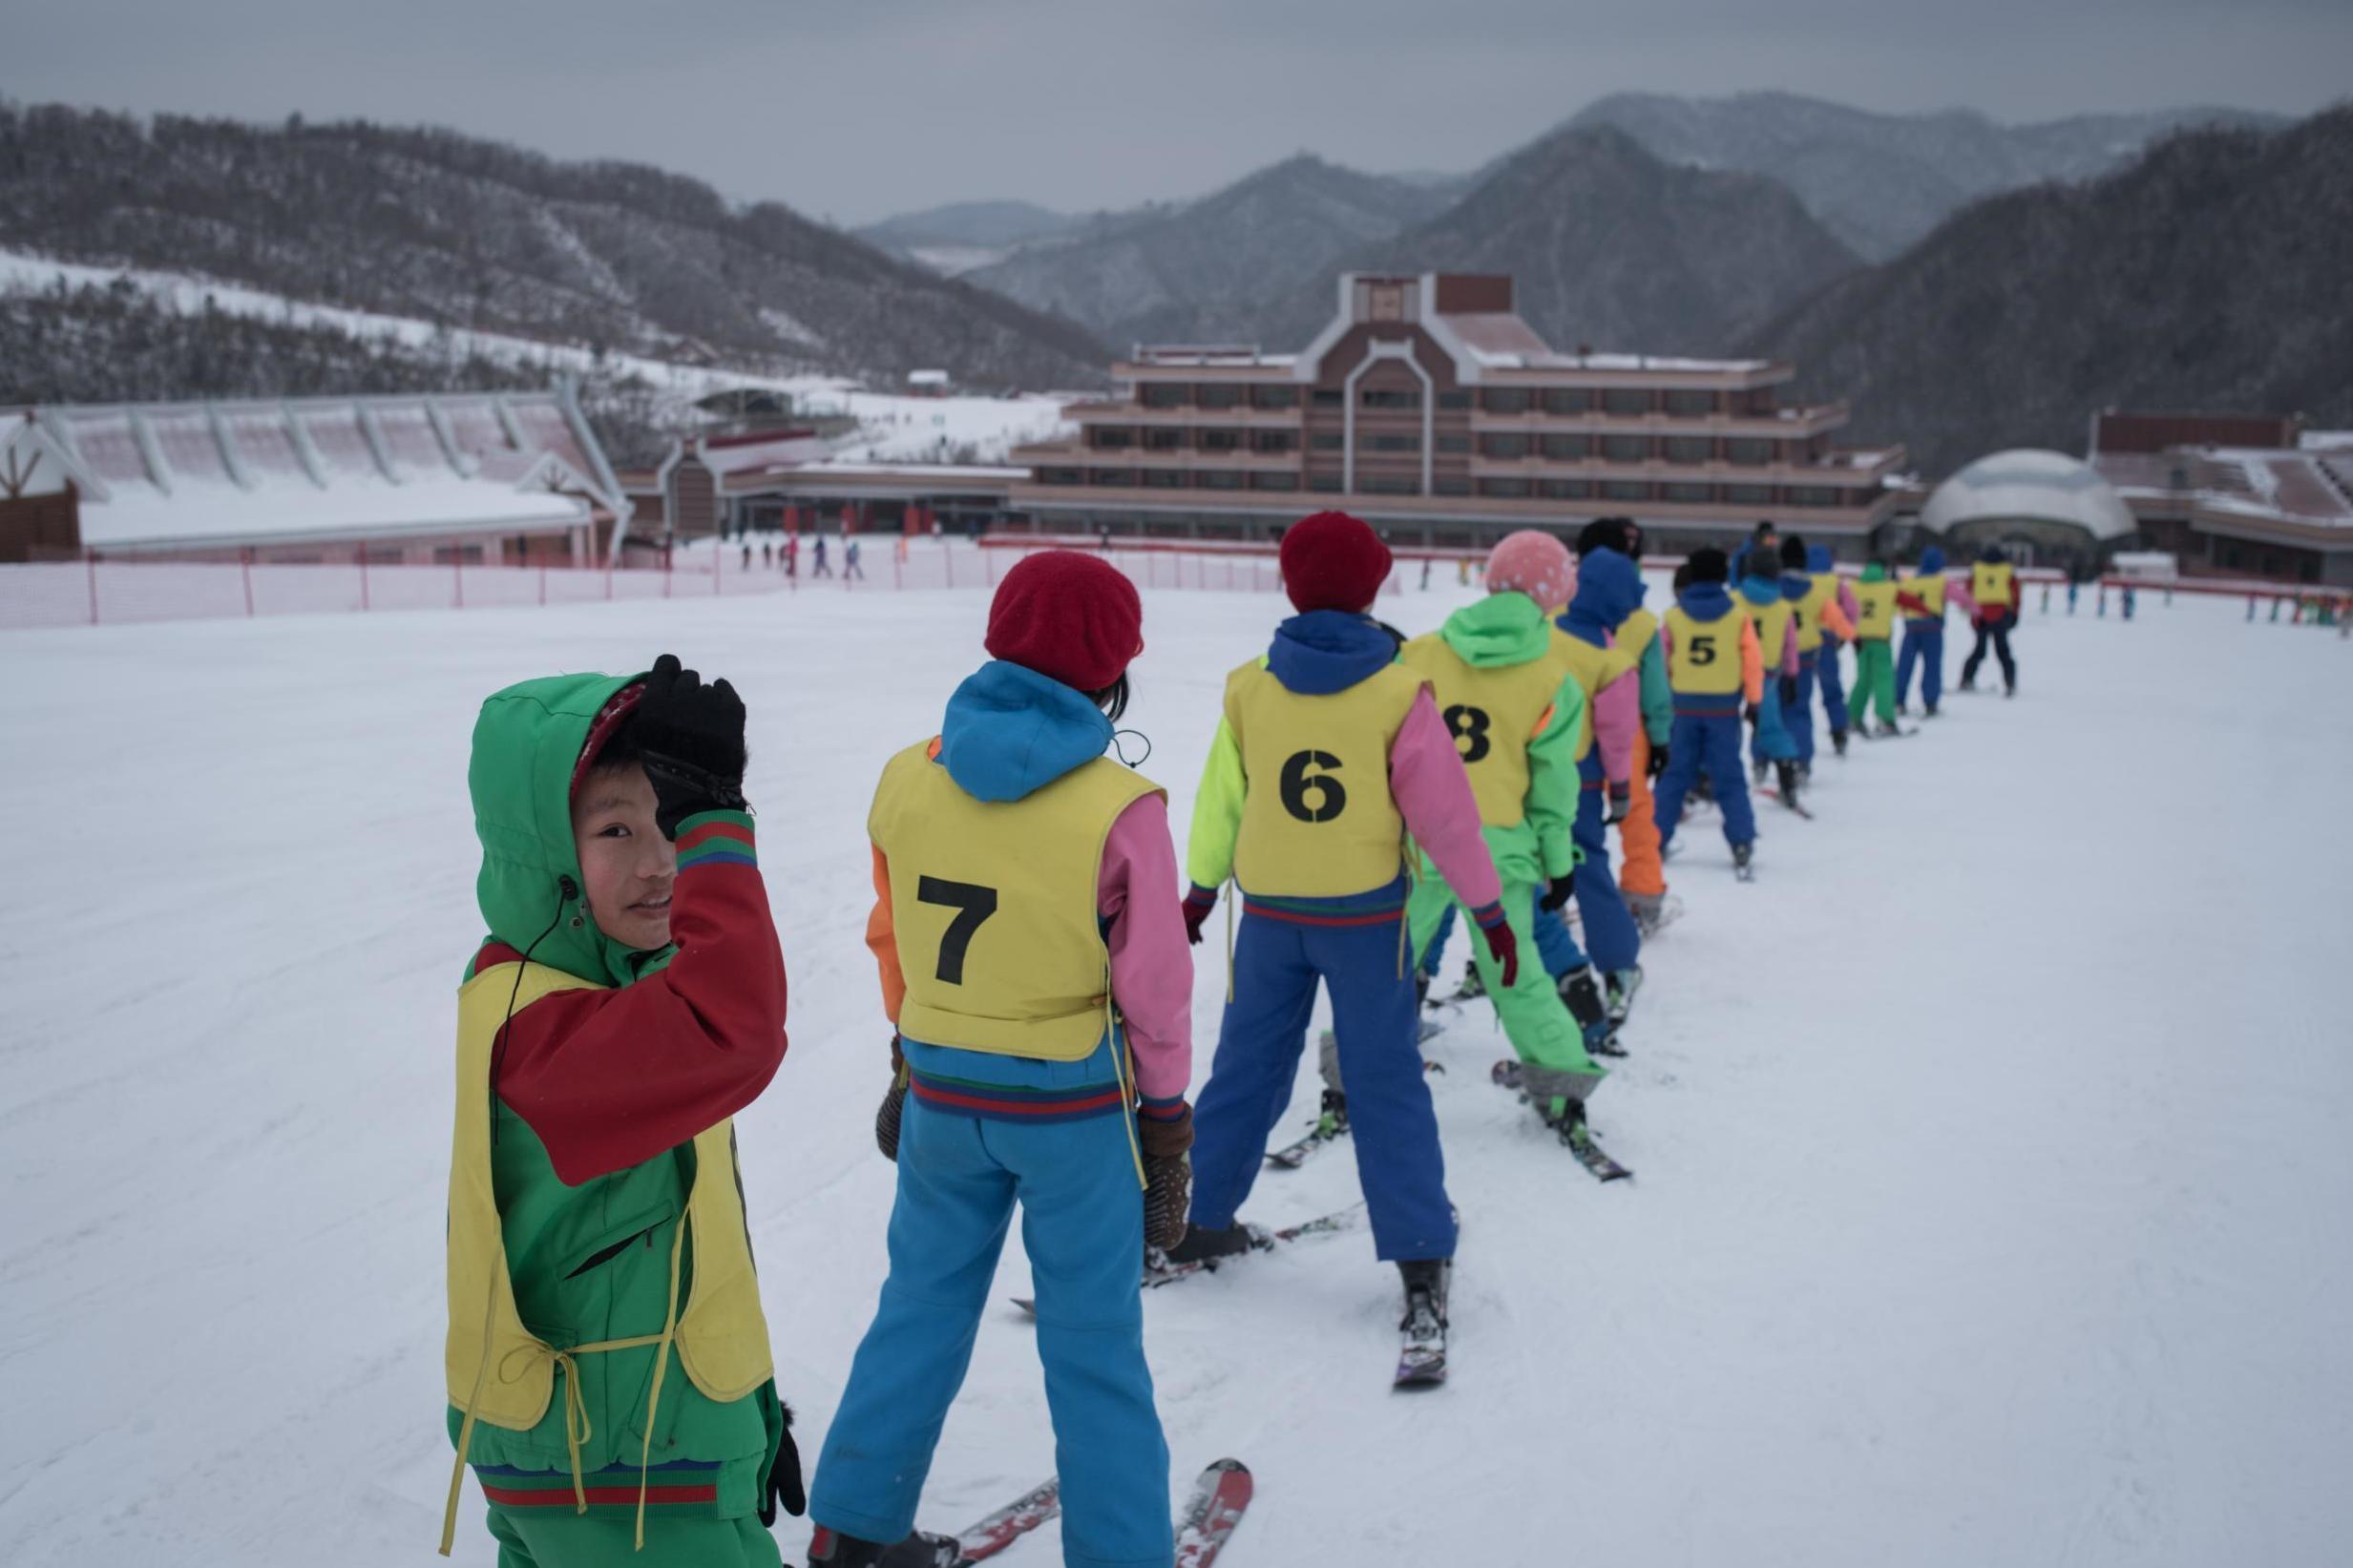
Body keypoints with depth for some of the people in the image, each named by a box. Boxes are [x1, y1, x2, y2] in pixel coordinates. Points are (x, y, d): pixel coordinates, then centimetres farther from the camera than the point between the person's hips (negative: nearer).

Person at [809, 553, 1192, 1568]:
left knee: (922, 1305, 20)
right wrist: (1168, 1123, 1)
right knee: (1093, 1343, 10)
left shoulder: (909, 779, -5)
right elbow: (1154, 988, -11)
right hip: (1076, 1108, -4)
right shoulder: (1117, 808, -19)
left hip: (944, 1094, 4)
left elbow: (893, 938, 7)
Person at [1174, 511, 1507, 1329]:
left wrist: (1201, 892, 20)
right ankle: (1419, 1259, 3)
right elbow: (1446, 814, -8)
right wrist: (1490, 910, 1)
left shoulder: (1250, 688, -3)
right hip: (1364, 916, -3)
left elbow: (1220, 800, 6)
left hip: (1270, 914, 3)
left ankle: (1196, 1220, 25)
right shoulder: (1399, 696, -12)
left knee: (1247, 1067, 16)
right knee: (1385, 1083, 4)